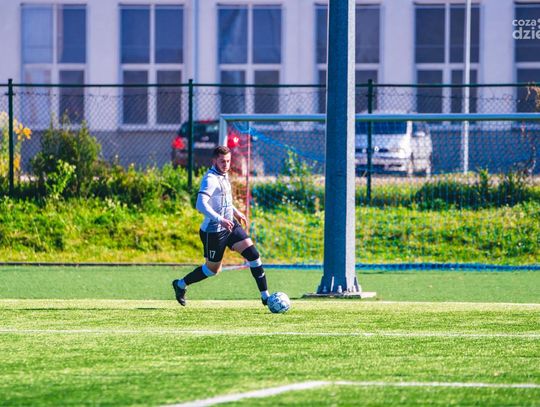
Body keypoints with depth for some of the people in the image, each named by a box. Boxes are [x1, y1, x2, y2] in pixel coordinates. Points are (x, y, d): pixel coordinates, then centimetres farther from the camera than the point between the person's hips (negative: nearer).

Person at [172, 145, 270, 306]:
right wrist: (220, 219, -40)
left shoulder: (223, 175, 9)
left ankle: (265, 297, -1)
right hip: (214, 231, -8)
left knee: (253, 254, -4)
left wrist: (235, 212, 26)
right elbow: (201, 204, -33)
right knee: (213, 269, 6)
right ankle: (181, 284, 30)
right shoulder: (210, 179, -21)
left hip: (230, 225, 8)